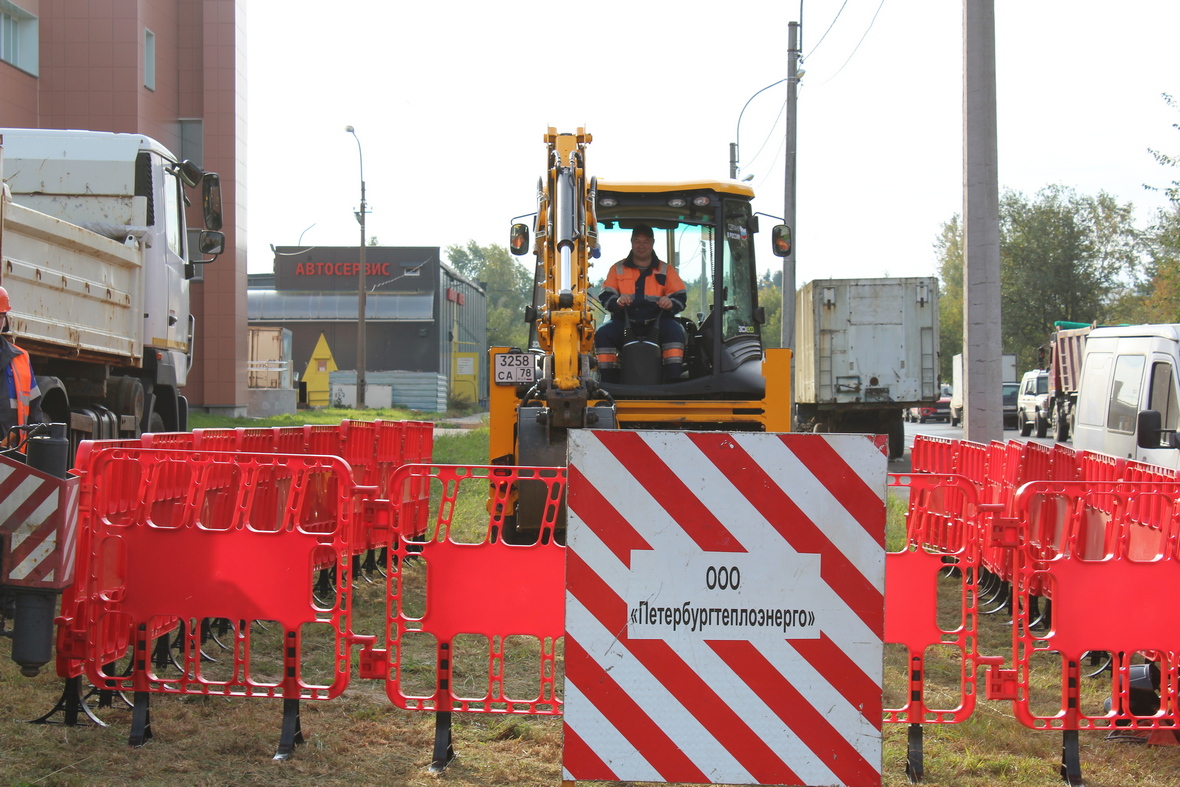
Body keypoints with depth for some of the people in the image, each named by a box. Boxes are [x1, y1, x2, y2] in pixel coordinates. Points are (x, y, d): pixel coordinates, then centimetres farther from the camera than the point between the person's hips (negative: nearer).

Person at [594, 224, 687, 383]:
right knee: (602, 333, -29)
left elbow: (680, 297, 9)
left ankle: (673, 381, -33)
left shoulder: (666, 270, 16)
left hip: (656, 323, 0)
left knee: (675, 330, -32)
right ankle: (608, 384, -25)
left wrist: (671, 303, -16)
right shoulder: (618, 269, 16)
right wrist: (616, 302, -16)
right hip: (624, 322, 0)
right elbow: (605, 295, 8)